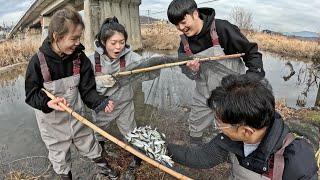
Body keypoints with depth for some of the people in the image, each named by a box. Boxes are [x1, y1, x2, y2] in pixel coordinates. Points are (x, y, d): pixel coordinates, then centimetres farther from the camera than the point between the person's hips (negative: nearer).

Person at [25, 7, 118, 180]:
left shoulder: (80, 58, -15)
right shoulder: (38, 61, -23)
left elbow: (87, 90, -12)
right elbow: (31, 94, -13)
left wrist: (101, 102, -30)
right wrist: (48, 102, -33)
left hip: (77, 116, 2)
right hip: (52, 122, -2)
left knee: (90, 145, 23)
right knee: (60, 157, 20)